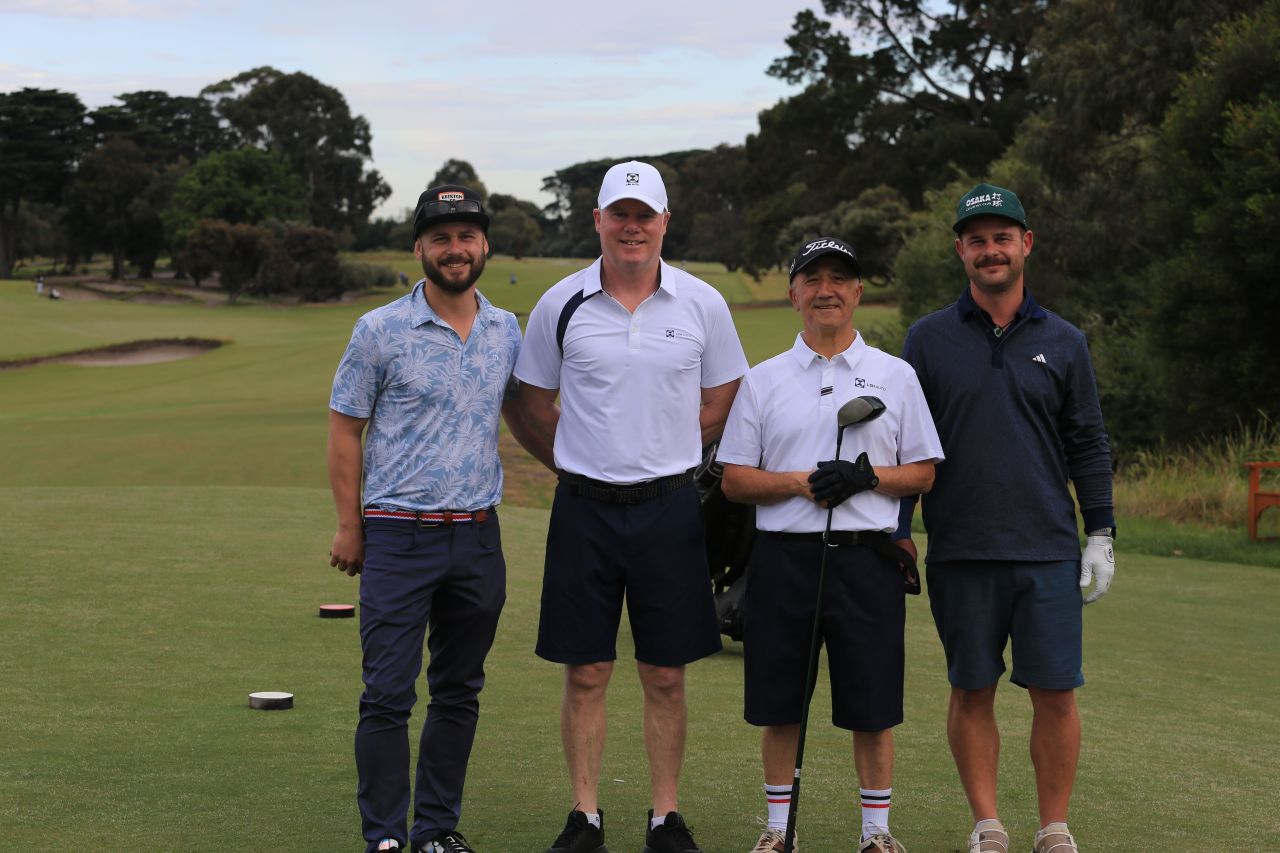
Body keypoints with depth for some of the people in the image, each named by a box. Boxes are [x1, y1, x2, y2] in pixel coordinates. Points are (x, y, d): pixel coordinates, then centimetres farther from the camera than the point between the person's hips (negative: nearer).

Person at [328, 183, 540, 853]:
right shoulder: (380, 330, -5)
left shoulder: (506, 330, 8)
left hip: (479, 538, 5)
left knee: (459, 693, 10)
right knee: (388, 695, -6)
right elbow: (344, 429, 0)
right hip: (399, 538, -4)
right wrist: (349, 526, -2)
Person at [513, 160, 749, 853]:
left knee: (665, 677, 5)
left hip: (669, 506, 0)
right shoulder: (561, 305, 1)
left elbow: (719, 404, 12)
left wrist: (661, 460, 9)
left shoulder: (702, 304, 1)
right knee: (585, 674, 3)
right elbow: (535, 402, 13)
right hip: (584, 509, 0)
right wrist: (582, 467, 10)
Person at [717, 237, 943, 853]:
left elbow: (923, 474, 6)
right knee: (778, 707, 5)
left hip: (868, 559, -1)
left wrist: (866, 475, -12)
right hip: (783, 555, 1)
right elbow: (734, 479, 6)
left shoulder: (896, 376, 8)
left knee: (872, 708, 2)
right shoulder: (763, 380, 9)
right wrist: (799, 482, -11)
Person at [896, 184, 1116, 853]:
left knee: (1054, 694, -1)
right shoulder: (928, 340, 5)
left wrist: (1100, 534, 4)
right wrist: (897, 535, 3)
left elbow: (1087, 445, 10)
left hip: (1047, 549, 0)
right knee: (971, 692, 6)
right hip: (959, 552, 0)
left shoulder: (1063, 342, 8)